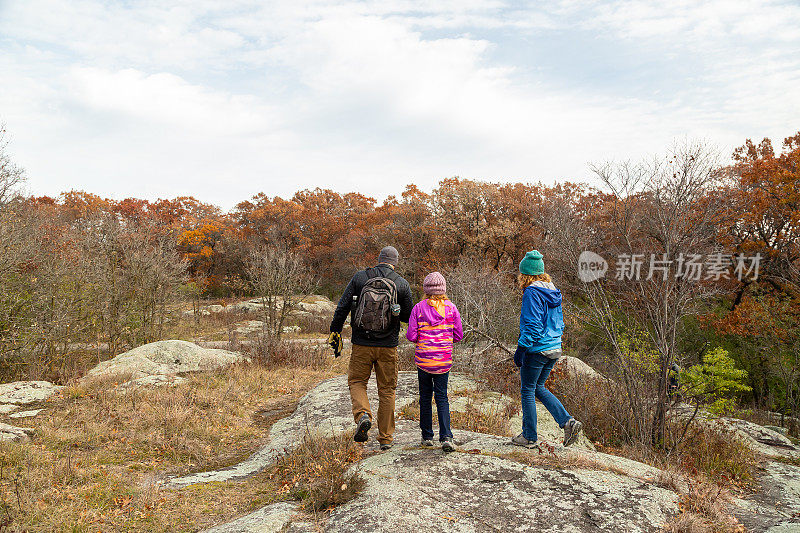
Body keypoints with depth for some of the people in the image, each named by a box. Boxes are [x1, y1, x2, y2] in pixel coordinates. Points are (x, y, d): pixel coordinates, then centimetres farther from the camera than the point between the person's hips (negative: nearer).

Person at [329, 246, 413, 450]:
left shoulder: (360, 277, -2)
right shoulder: (402, 284, -2)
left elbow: (342, 307, -3)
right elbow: (408, 316, 2)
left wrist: (335, 332, 6)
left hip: (362, 344, 0)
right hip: (388, 347, 1)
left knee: (356, 382, 16)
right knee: (387, 390, 12)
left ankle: (362, 415, -11)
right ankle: (385, 437, 16)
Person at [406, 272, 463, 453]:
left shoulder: (418, 308, -5)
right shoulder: (451, 307, -2)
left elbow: (411, 336, -8)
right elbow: (458, 336, 0)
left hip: (423, 359, 0)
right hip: (444, 360, 1)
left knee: (425, 397, 13)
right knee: (442, 398, 8)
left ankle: (427, 436, 20)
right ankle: (446, 437, -4)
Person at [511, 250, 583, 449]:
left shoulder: (532, 293, -15)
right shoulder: (553, 292, 10)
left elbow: (533, 325, -20)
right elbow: (559, 322, 17)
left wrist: (521, 348, -16)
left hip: (537, 350, -8)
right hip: (554, 349, 8)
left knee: (527, 391, 6)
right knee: (539, 388, 20)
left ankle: (530, 437, 14)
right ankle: (567, 422, 8)